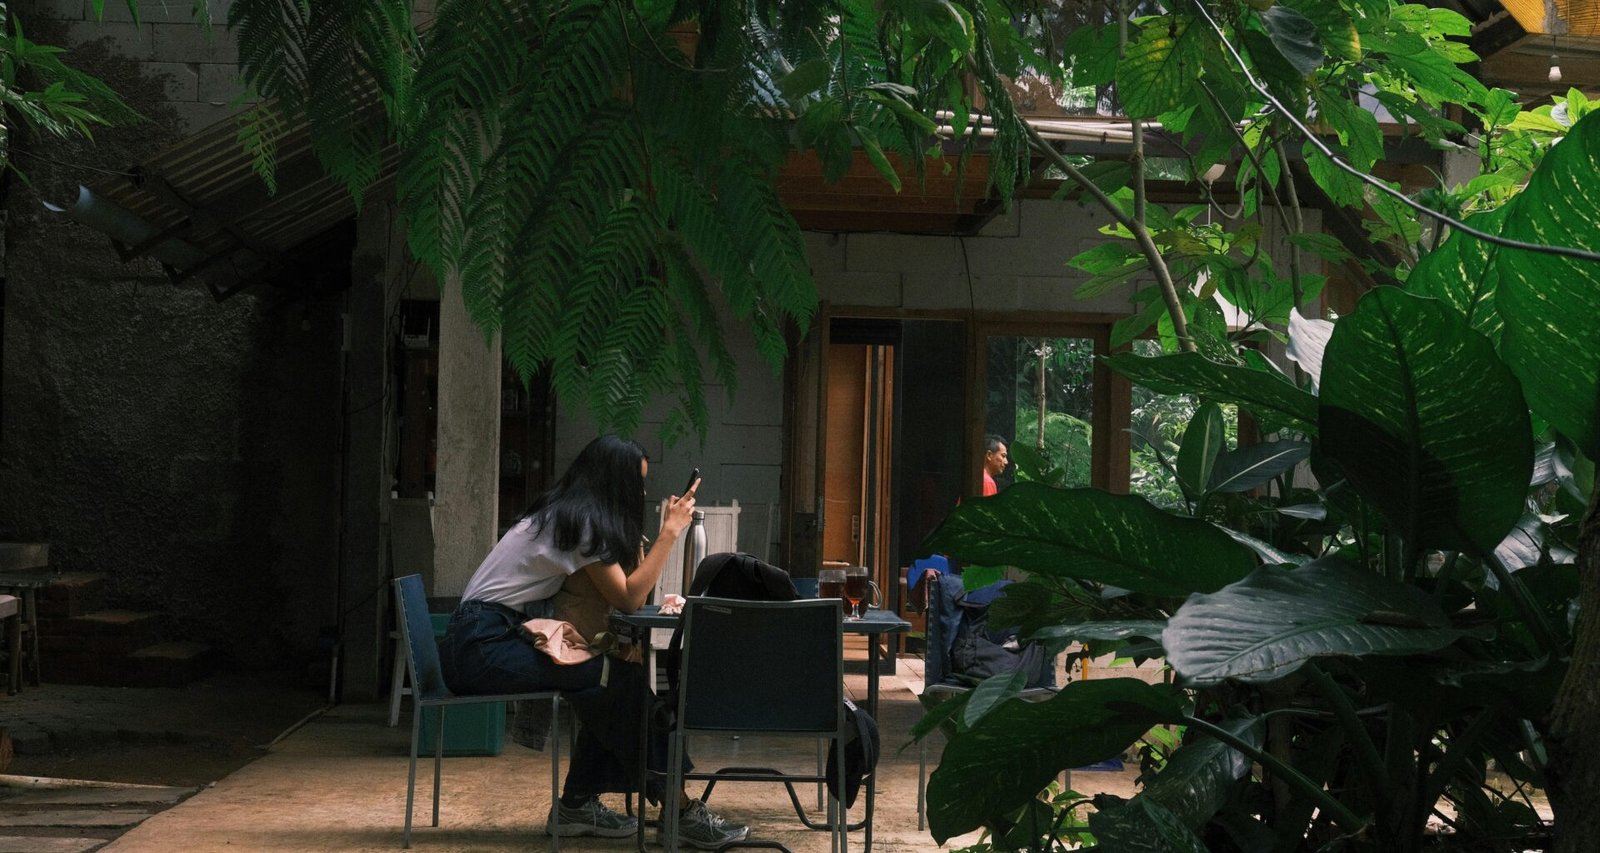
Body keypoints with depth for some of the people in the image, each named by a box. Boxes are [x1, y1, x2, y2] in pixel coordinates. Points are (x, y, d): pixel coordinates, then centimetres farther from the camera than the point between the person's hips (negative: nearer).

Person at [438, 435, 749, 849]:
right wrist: (670, 531, -10)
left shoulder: (562, 513, 16)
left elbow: (589, 593, 9)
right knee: (622, 679, -14)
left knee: (613, 682, -1)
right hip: (482, 647, -9)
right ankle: (680, 811, -11)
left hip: (490, 640, 9)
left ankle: (577, 803, 2)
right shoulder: (581, 520, -11)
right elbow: (627, 599, -12)